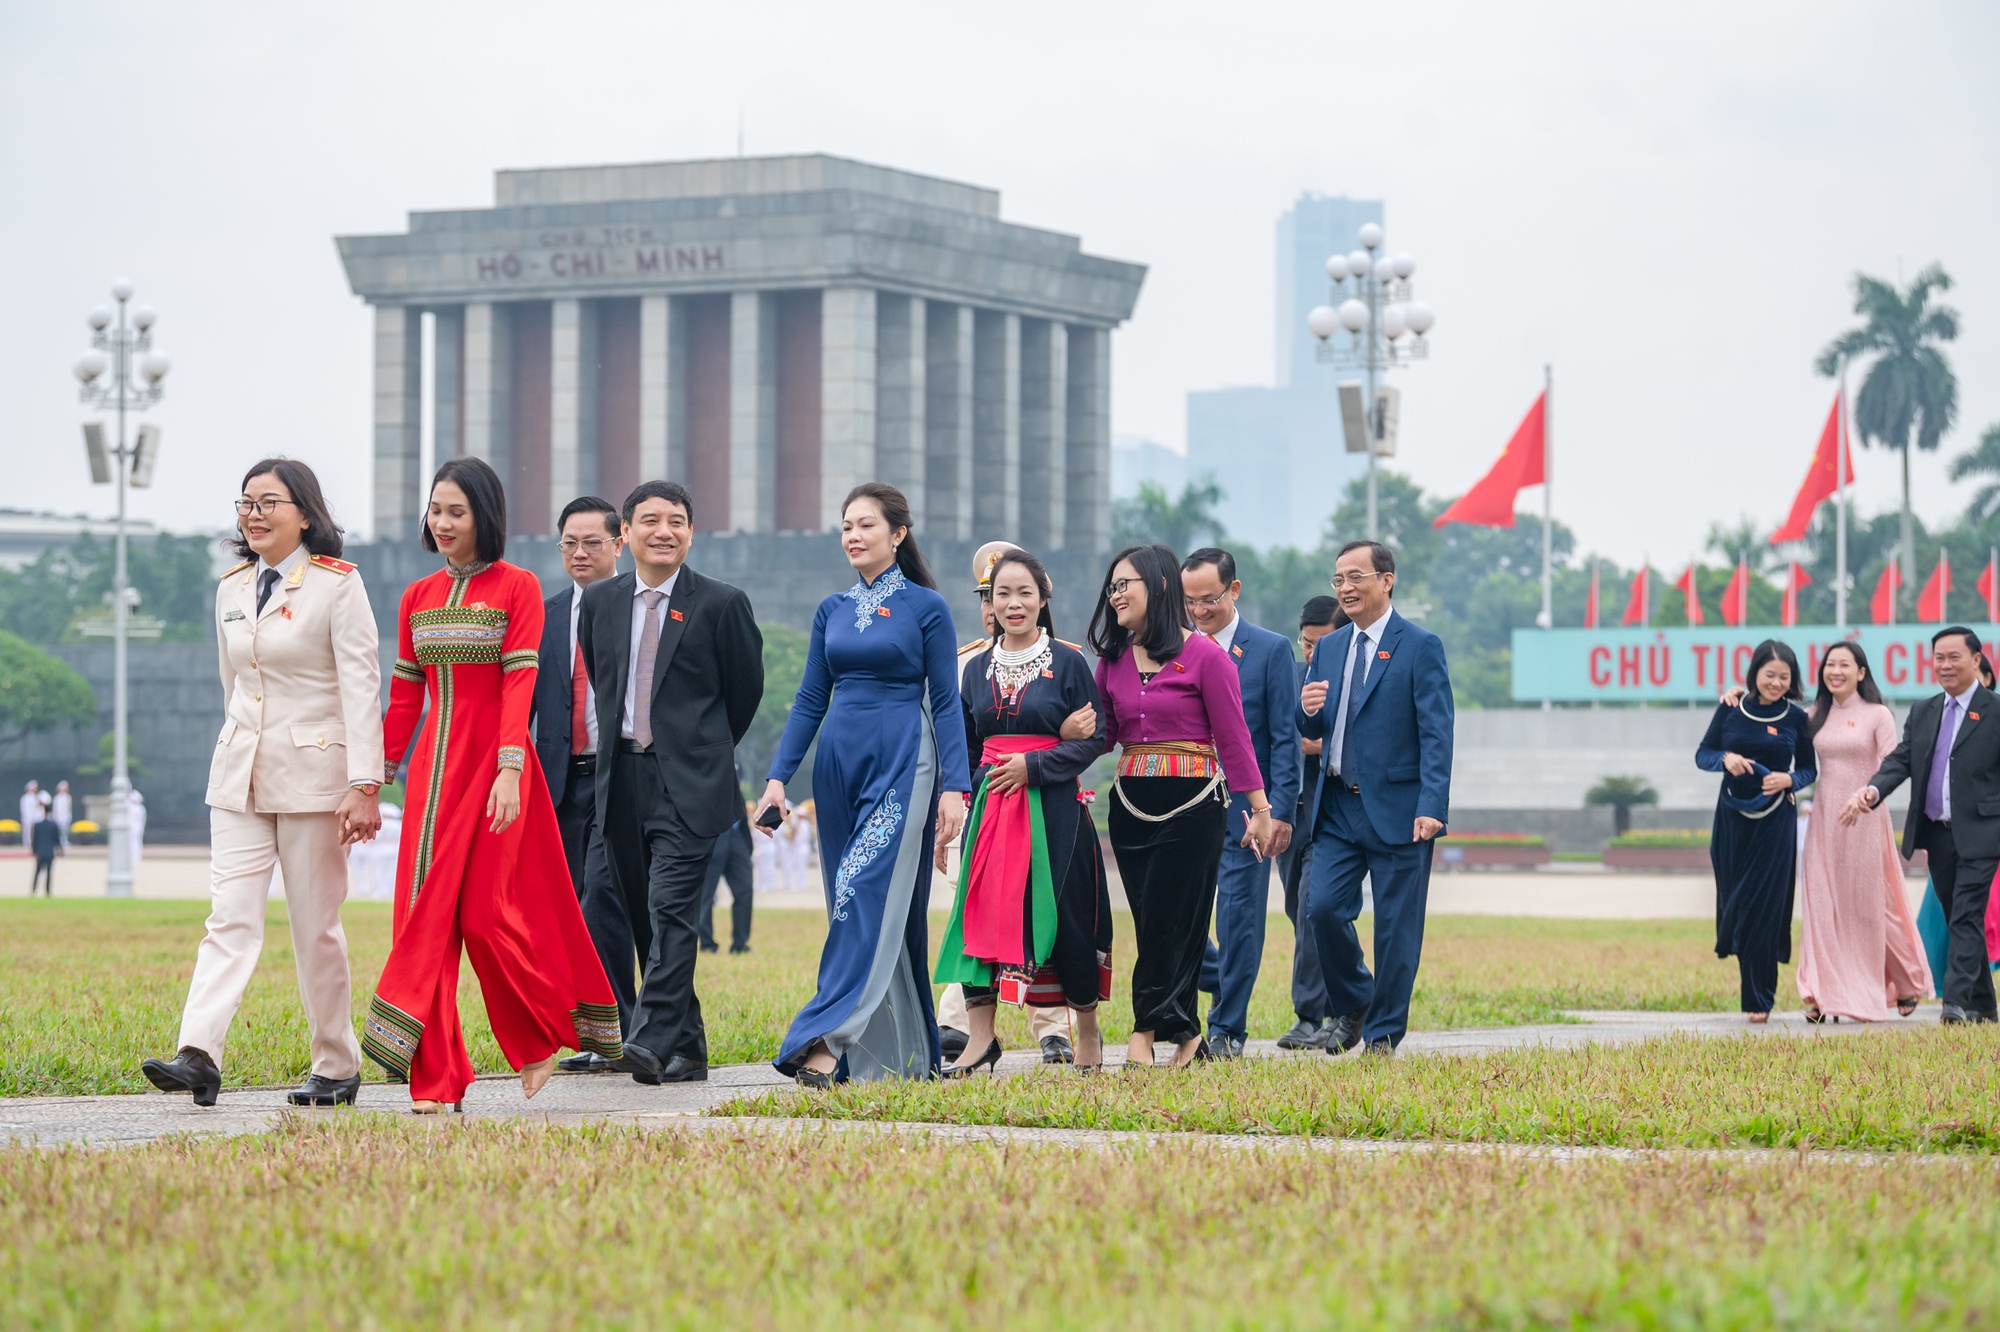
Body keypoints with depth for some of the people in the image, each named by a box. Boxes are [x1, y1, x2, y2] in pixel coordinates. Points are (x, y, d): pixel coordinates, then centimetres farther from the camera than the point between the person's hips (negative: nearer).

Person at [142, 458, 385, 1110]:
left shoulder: (338, 585, -6)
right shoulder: (231, 590, 12)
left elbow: (360, 688, -11)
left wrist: (364, 785, -18)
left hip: (313, 774, -5)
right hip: (240, 779, 5)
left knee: (316, 928, 1)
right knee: (230, 915, -8)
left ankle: (336, 1067, 12)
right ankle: (200, 1056, -20)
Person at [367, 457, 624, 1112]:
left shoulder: (518, 588, -3)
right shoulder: (418, 597, 12)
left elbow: (519, 685, -11)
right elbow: (405, 695, 15)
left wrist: (509, 770, -21)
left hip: (491, 758, -5)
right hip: (434, 764, 5)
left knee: (487, 910, -8)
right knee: (426, 909, -2)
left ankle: (543, 1033, 17)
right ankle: (436, 1079, -3)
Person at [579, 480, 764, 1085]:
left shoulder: (721, 604, -2)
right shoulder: (600, 602, 9)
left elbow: (746, 689, 8)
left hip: (690, 783, -5)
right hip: (622, 780, 5)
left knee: (671, 910, -16)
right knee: (640, 919, 6)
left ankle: (653, 1041, -23)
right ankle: (686, 1050, 14)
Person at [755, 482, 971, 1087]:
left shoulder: (925, 607, -1)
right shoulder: (832, 611, 13)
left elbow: (945, 703, -3)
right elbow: (811, 700, 13)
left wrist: (954, 787, -10)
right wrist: (778, 776, 4)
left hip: (902, 763, -6)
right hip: (840, 761, 6)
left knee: (867, 891, -17)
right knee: (869, 905, 5)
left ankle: (829, 1040, -26)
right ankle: (900, 1051, 10)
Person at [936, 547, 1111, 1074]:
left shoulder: (1067, 662, 0)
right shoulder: (977, 669, 11)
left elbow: (1095, 738, -3)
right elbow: (963, 751, 14)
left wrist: (1033, 765, -14)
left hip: (1052, 807, -3)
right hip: (990, 806, 3)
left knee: (1062, 914, -1)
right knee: (981, 909, -5)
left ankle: (1088, 1032, 15)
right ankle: (980, 1037, -3)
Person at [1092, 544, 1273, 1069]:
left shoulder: (1205, 656, -6)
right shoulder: (1113, 660, 10)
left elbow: (1233, 739, -5)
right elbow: (1100, 735, 10)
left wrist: (1259, 809, -5)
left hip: (1192, 804, -5)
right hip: (1131, 804, 5)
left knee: (1168, 921, -7)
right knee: (1155, 926, 4)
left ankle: (1145, 1034, -5)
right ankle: (1185, 1035, 9)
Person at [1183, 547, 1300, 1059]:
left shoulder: (1271, 650, -2)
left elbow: (1285, 738, -4)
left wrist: (1281, 811, -11)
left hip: (1245, 808, -4)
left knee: (1238, 917, -1)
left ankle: (1227, 1028, 8)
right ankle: (1225, 982, 24)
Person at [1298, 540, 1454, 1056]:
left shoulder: (1421, 647, -5)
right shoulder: (1329, 648, 13)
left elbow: (1436, 736, -10)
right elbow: (1314, 731, 17)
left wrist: (1431, 807, -20)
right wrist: (1309, 710, -8)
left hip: (1397, 809, -5)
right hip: (1338, 808, 5)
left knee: (1396, 926, 0)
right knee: (1322, 907, -5)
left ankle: (1382, 1036, 10)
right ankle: (1352, 1007, 17)